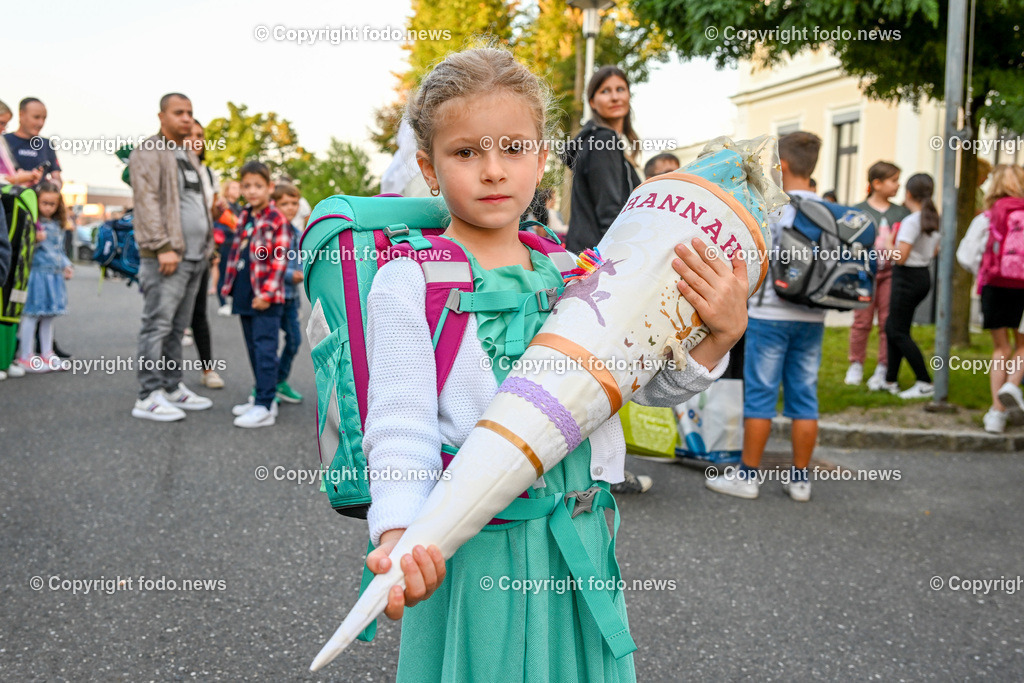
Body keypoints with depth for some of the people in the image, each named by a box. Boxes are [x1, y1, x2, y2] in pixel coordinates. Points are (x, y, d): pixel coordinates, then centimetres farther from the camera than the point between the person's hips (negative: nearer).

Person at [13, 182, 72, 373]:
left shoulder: (58, 225, 15)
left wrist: (66, 265, 10)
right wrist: (35, 239, -28)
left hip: (55, 274, 7)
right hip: (37, 272, -7)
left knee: (48, 315, 14)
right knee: (31, 314, -5)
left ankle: (47, 355, 23)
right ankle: (25, 357, 2)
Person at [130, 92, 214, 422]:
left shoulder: (189, 155, 23)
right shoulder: (149, 152, -4)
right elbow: (146, 201, -14)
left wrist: (208, 244, 18)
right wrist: (163, 246, -21)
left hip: (195, 256, 8)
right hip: (168, 256, -8)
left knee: (177, 327, 12)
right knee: (158, 325, -8)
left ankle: (172, 388, 19)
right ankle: (149, 396, -5)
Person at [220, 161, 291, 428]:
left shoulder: (276, 220, -10)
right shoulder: (244, 217, 13)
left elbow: (280, 260, -14)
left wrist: (267, 293, -17)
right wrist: (229, 284, 17)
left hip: (265, 299, -8)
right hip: (244, 295, 8)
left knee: (265, 349, -8)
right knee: (253, 348, 14)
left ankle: (265, 407, -7)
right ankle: (262, 395, 24)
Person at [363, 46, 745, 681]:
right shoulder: (409, 282, -9)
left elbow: (655, 383, 5)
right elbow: (400, 427, -15)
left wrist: (722, 331, -12)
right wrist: (399, 534, -31)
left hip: (580, 540, 5)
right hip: (472, 552, -4)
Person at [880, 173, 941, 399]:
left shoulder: (911, 221, -19)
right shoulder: (933, 220, 7)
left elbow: (900, 257, -23)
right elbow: (934, 253, 17)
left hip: (908, 278, -9)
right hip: (924, 276, 9)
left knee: (899, 333, -2)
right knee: (892, 328, 16)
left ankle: (925, 383, -3)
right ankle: (890, 380, 21)